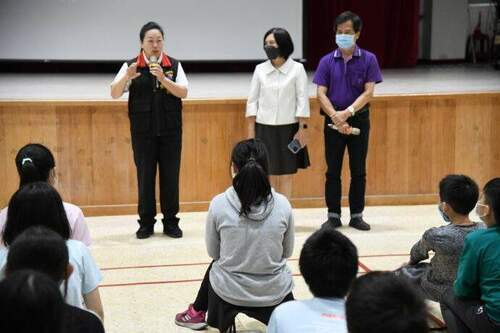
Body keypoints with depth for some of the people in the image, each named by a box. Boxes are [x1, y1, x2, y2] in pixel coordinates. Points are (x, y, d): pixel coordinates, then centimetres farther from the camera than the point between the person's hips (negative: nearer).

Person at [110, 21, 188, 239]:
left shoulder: (174, 65, 3)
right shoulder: (131, 66, 0)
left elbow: (183, 92, -6)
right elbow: (114, 93, -7)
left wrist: (163, 78, -21)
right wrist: (127, 77, -25)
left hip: (170, 131, 1)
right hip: (143, 131, -1)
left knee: (170, 176, 4)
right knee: (145, 176, 3)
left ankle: (171, 222, 14)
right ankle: (146, 223, 12)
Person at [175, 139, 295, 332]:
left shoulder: (219, 204, -14)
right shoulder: (282, 204, -12)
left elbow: (213, 252, 2)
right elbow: (287, 252, 4)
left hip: (228, 292, 0)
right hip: (274, 294, 1)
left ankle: (197, 313, 38)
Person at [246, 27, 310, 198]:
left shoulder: (297, 68, -3)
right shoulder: (260, 69, 3)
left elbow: (302, 100, -3)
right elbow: (252, 101, 5)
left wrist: (302, 129, -8)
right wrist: (251, 131, 1)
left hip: (288, 128, -2)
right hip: (264, 128, 2)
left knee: (285, 176, 5)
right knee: (268, 176, 5)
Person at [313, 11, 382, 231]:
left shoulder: (368, 59, -2)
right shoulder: (327, 61, 1)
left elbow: (368, 92, -8)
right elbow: (321, 93, -3)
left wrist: (348, 112, -20)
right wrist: (336, 118, -16)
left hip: (359, 119, 0)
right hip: (333, 121, 1)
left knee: (358, 170, 6)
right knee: (333, 170, 5)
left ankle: (357, 215, 15)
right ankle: (333, 215, 13)